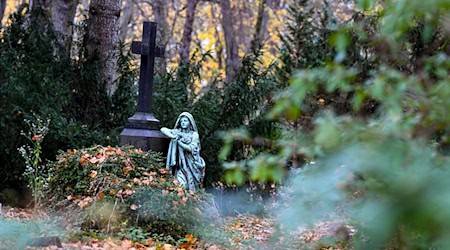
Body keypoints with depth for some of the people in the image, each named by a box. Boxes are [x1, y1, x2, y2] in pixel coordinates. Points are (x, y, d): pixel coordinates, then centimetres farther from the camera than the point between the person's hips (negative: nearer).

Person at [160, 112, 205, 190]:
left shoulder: (194, 134, 2)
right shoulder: (177, 132, 8)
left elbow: (191, 149, -9)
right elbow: (163, 129, 0)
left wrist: (179, 141, -7)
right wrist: (174, 137, -12)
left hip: (191, 164, -1)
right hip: (181, 164, 1)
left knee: (191, 186, -2)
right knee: (181, 185, -16)